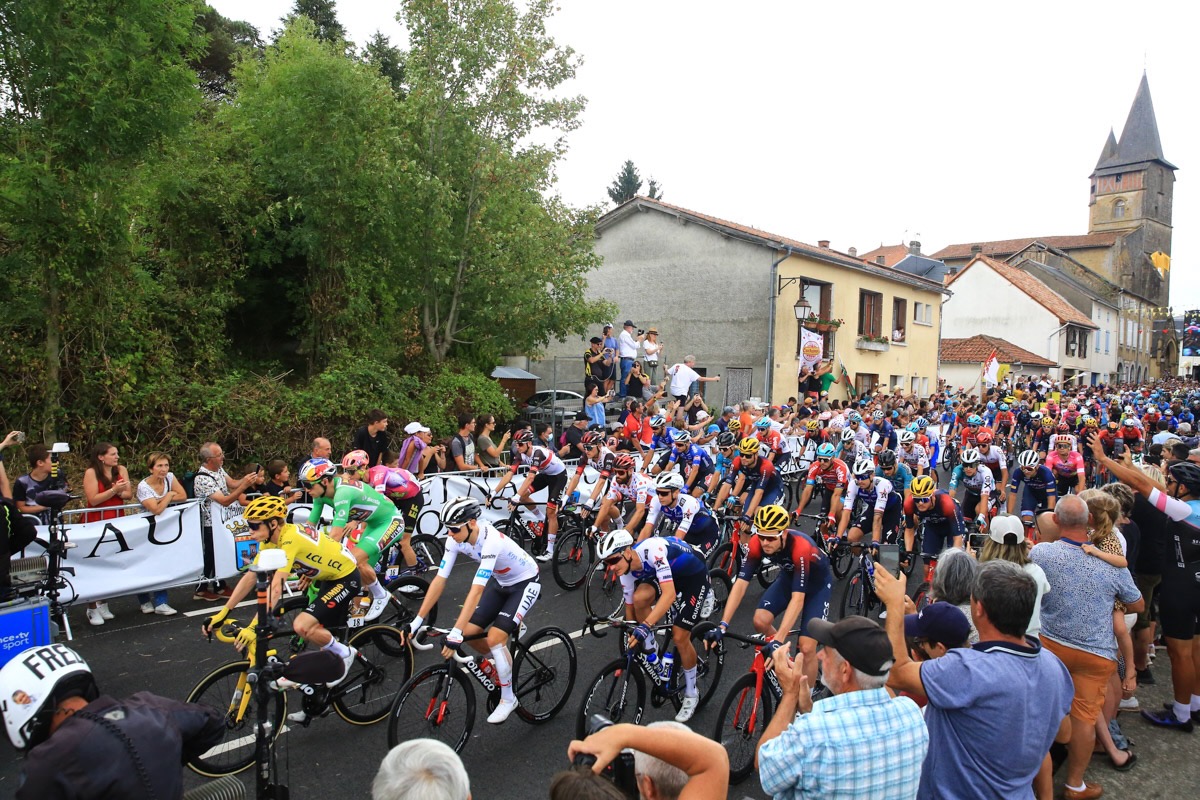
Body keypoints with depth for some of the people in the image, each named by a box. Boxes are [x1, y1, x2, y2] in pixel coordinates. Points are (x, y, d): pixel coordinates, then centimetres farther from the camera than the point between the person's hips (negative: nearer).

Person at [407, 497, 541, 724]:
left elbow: (476, 590, -44)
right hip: (500, 582, 7)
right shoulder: (456, 539, -17)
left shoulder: (491, 541, -38)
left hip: (525, 583, -7)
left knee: (495, 637, -19)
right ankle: (503, 661, 26)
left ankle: (508, 699, 3)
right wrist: (416, 621, -19)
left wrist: (455, 633, -48)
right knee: (470, 632, -4)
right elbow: (439, 580, -16)